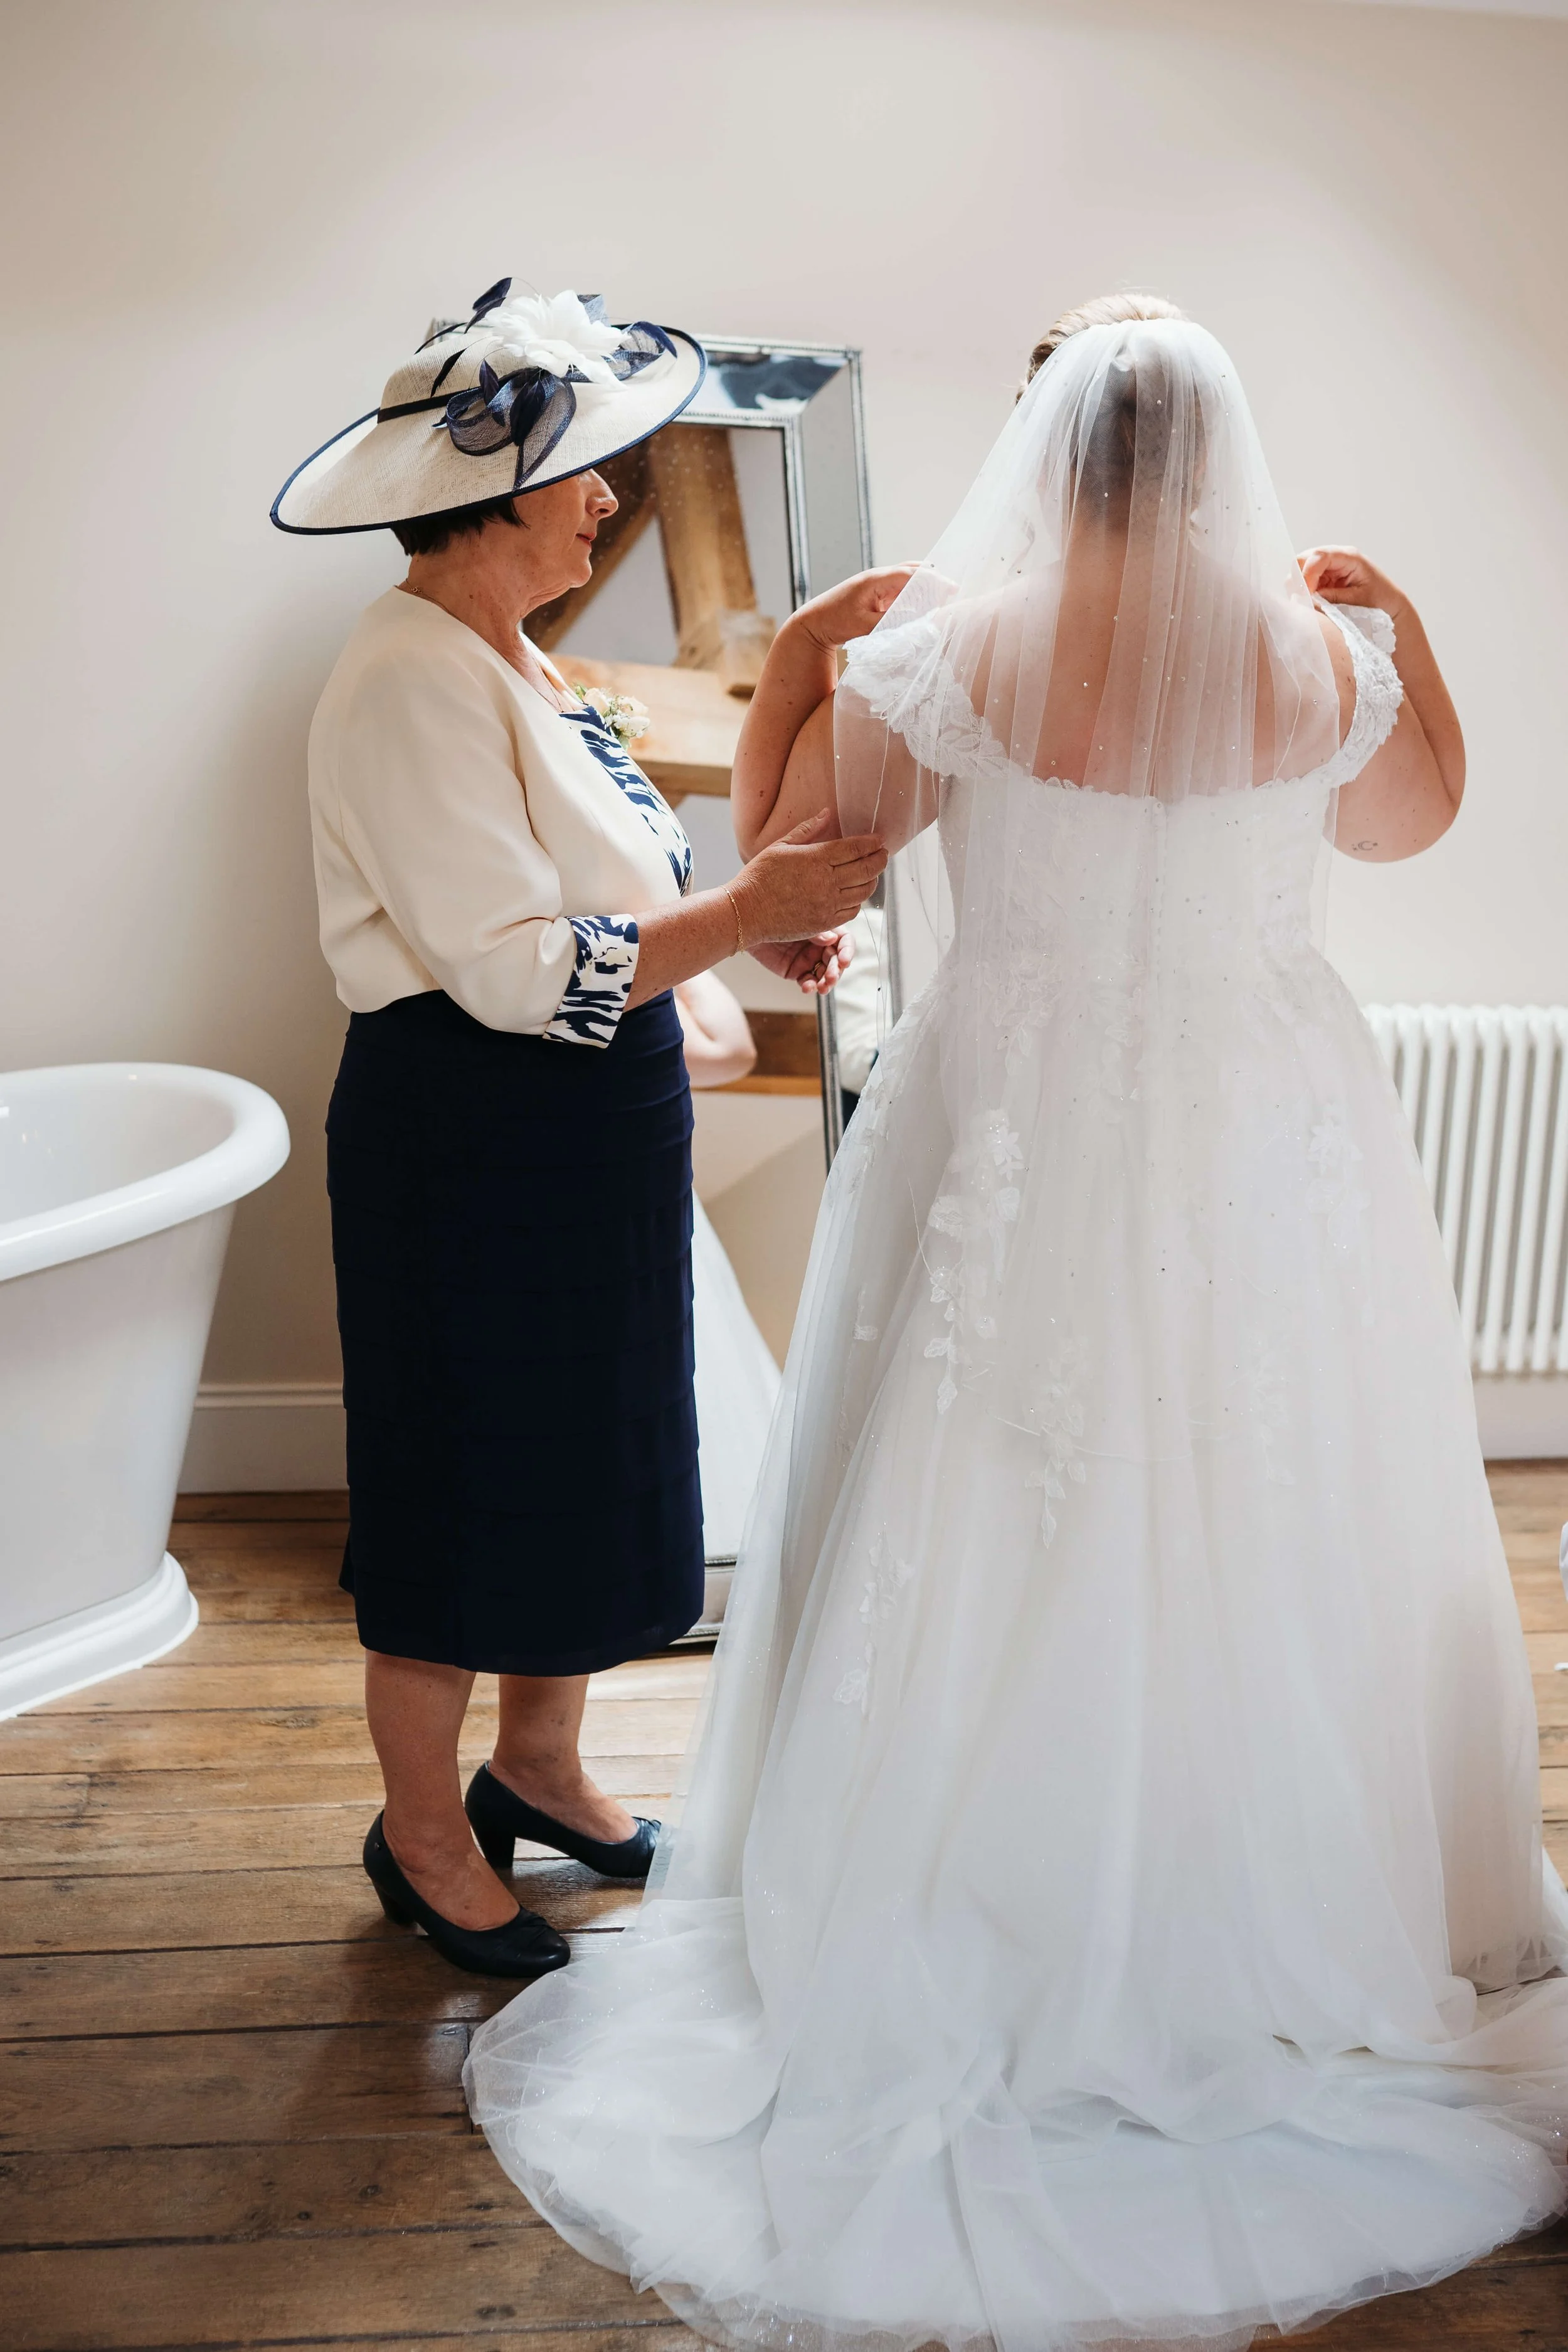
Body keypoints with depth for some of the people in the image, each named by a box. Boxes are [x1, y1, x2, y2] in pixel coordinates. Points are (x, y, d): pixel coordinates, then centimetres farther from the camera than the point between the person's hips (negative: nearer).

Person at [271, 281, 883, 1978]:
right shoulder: (411, 681, -20)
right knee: (463, 1479, 5)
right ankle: (423, 1836, 25)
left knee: (581, 1462, 19)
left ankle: (537, 1763, 39)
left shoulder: (502, 659, 12)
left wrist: (755, 924, 3)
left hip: (581, 1138, 10)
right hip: (468, 1145, -10)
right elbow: (510, 966, -25)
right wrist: (745, 907, -23)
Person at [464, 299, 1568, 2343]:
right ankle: (1292, 1916, 31)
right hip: (1269, 1154, 1)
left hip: (1021, 1153, -1)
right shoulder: (1322, 657, -6)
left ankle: (960, 1939, 27)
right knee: (1269, 1539, 14)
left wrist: (802, 652, 10)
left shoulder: (949, 650, -11)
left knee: (993, 1543, 11)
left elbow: (778, 838, 2)